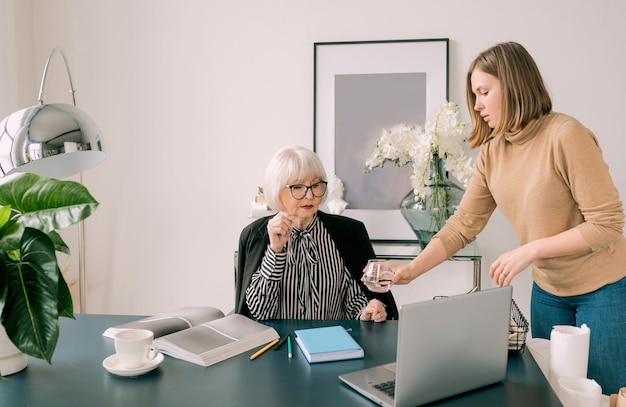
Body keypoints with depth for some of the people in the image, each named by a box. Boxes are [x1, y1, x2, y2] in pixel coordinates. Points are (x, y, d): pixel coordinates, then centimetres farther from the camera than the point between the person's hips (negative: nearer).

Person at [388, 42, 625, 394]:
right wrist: (411, 270, -15)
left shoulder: (566, 136, -22)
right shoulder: (491, 152, -3)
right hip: (548, 289, 6)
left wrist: (530, 250, -25)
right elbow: (463, 224, -5)